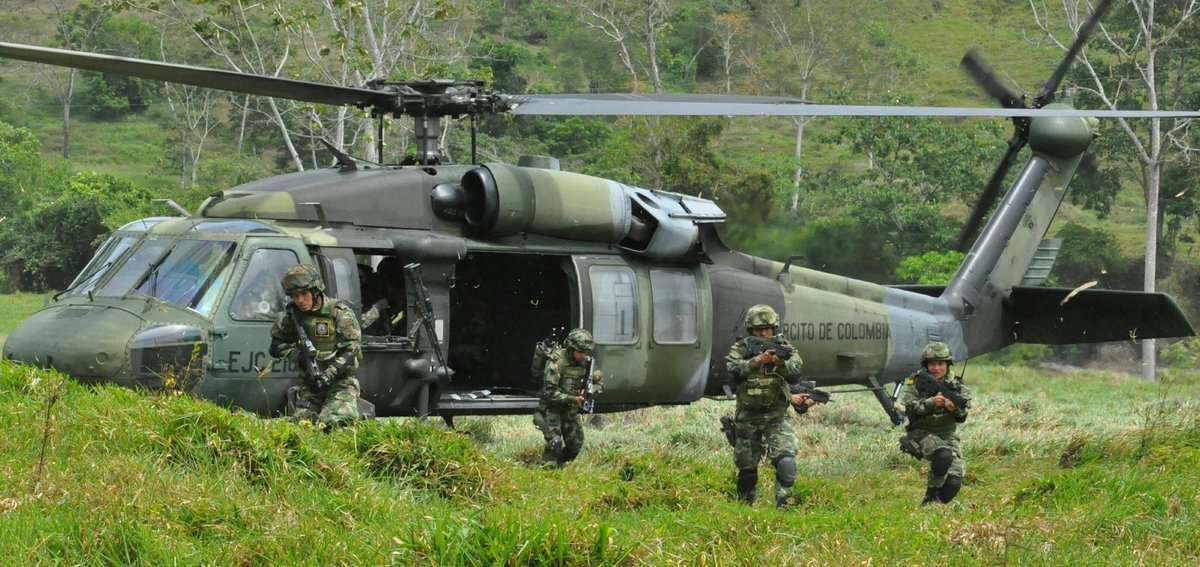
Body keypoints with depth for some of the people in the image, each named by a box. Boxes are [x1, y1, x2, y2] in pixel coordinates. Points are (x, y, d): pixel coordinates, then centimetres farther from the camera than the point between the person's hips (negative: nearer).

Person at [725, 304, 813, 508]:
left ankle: (783, 504, -12)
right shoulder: (740, 349, -3)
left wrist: (780, 362, -38)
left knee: (786, 462, -20)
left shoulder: (783, 348, -1)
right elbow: (733, 369, -23)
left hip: (776, 417, -1)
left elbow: (795, 372, -18)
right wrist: (756, 361, -38)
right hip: (747, 418, 1)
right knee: (747, 468, 10)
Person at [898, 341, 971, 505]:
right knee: (944, 454, -35)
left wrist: (955, 408, -32)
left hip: (948, 435, 3)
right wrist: (931, 403, -31)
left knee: (954, 482, -15)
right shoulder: (915, 383, -3)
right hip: (922, 434, -3)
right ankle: (931, 497, -17)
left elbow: (962, 417, -9)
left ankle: (938, 504, 14)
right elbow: (908, 408, -17)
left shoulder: (955, 385, 2)